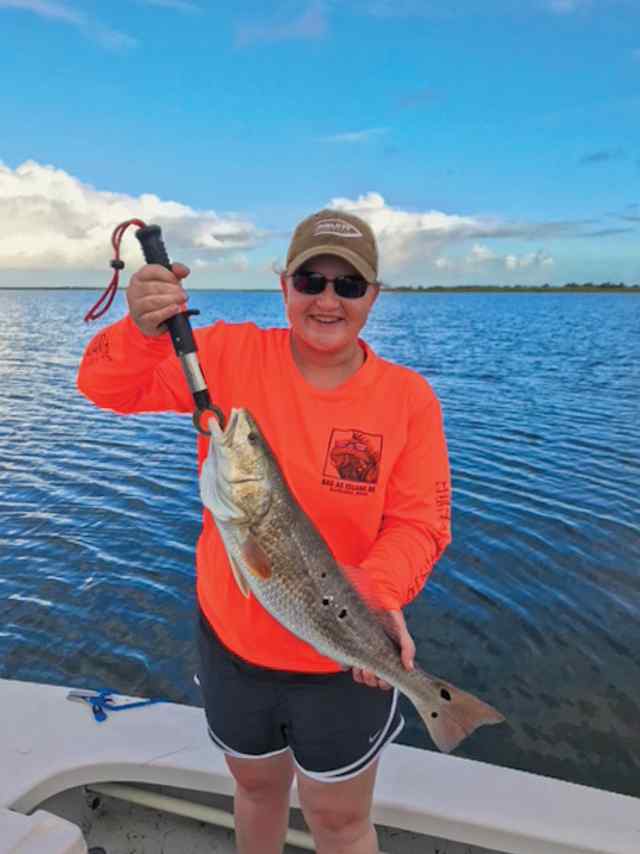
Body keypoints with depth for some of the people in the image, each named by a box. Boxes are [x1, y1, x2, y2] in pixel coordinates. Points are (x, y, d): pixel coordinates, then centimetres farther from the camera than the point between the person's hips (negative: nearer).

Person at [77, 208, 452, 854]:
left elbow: (419, 523, -13)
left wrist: (378, 593, -32)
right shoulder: (231, 356, -11)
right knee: (256, 787, 31)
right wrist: (143, 332, -33)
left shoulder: (409, 398, -13)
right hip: (231, 639, 2)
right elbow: (108, 386, -12)